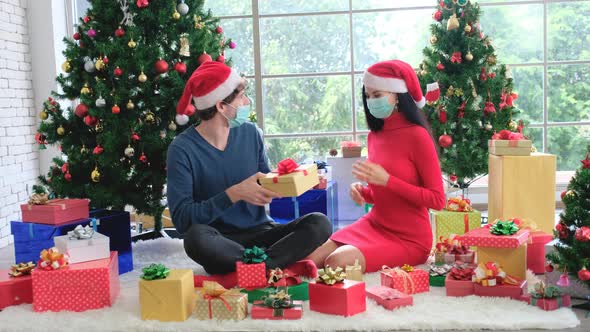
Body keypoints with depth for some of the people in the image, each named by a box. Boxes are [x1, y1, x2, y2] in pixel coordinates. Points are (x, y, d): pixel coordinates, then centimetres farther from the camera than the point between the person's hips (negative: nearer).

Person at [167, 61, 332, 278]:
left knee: (319, 224, -19)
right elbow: (181, 218, -17)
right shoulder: (183, 149, -11)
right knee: (196, 237, -38)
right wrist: (234, 194, -26)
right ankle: (286, 267, -26)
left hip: (260, 234, 4)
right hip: (220, 242, -3)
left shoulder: (249, 133, 4)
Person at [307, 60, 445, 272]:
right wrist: (363, 193, -4)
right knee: (309, 261, -12)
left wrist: (386, 179, -21)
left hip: (408, 239, -6)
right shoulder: (375, 135, 6)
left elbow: (437, 200, -14)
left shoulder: (416, 135, -14)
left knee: (336, 263, -26)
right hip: (373, 225, 6)